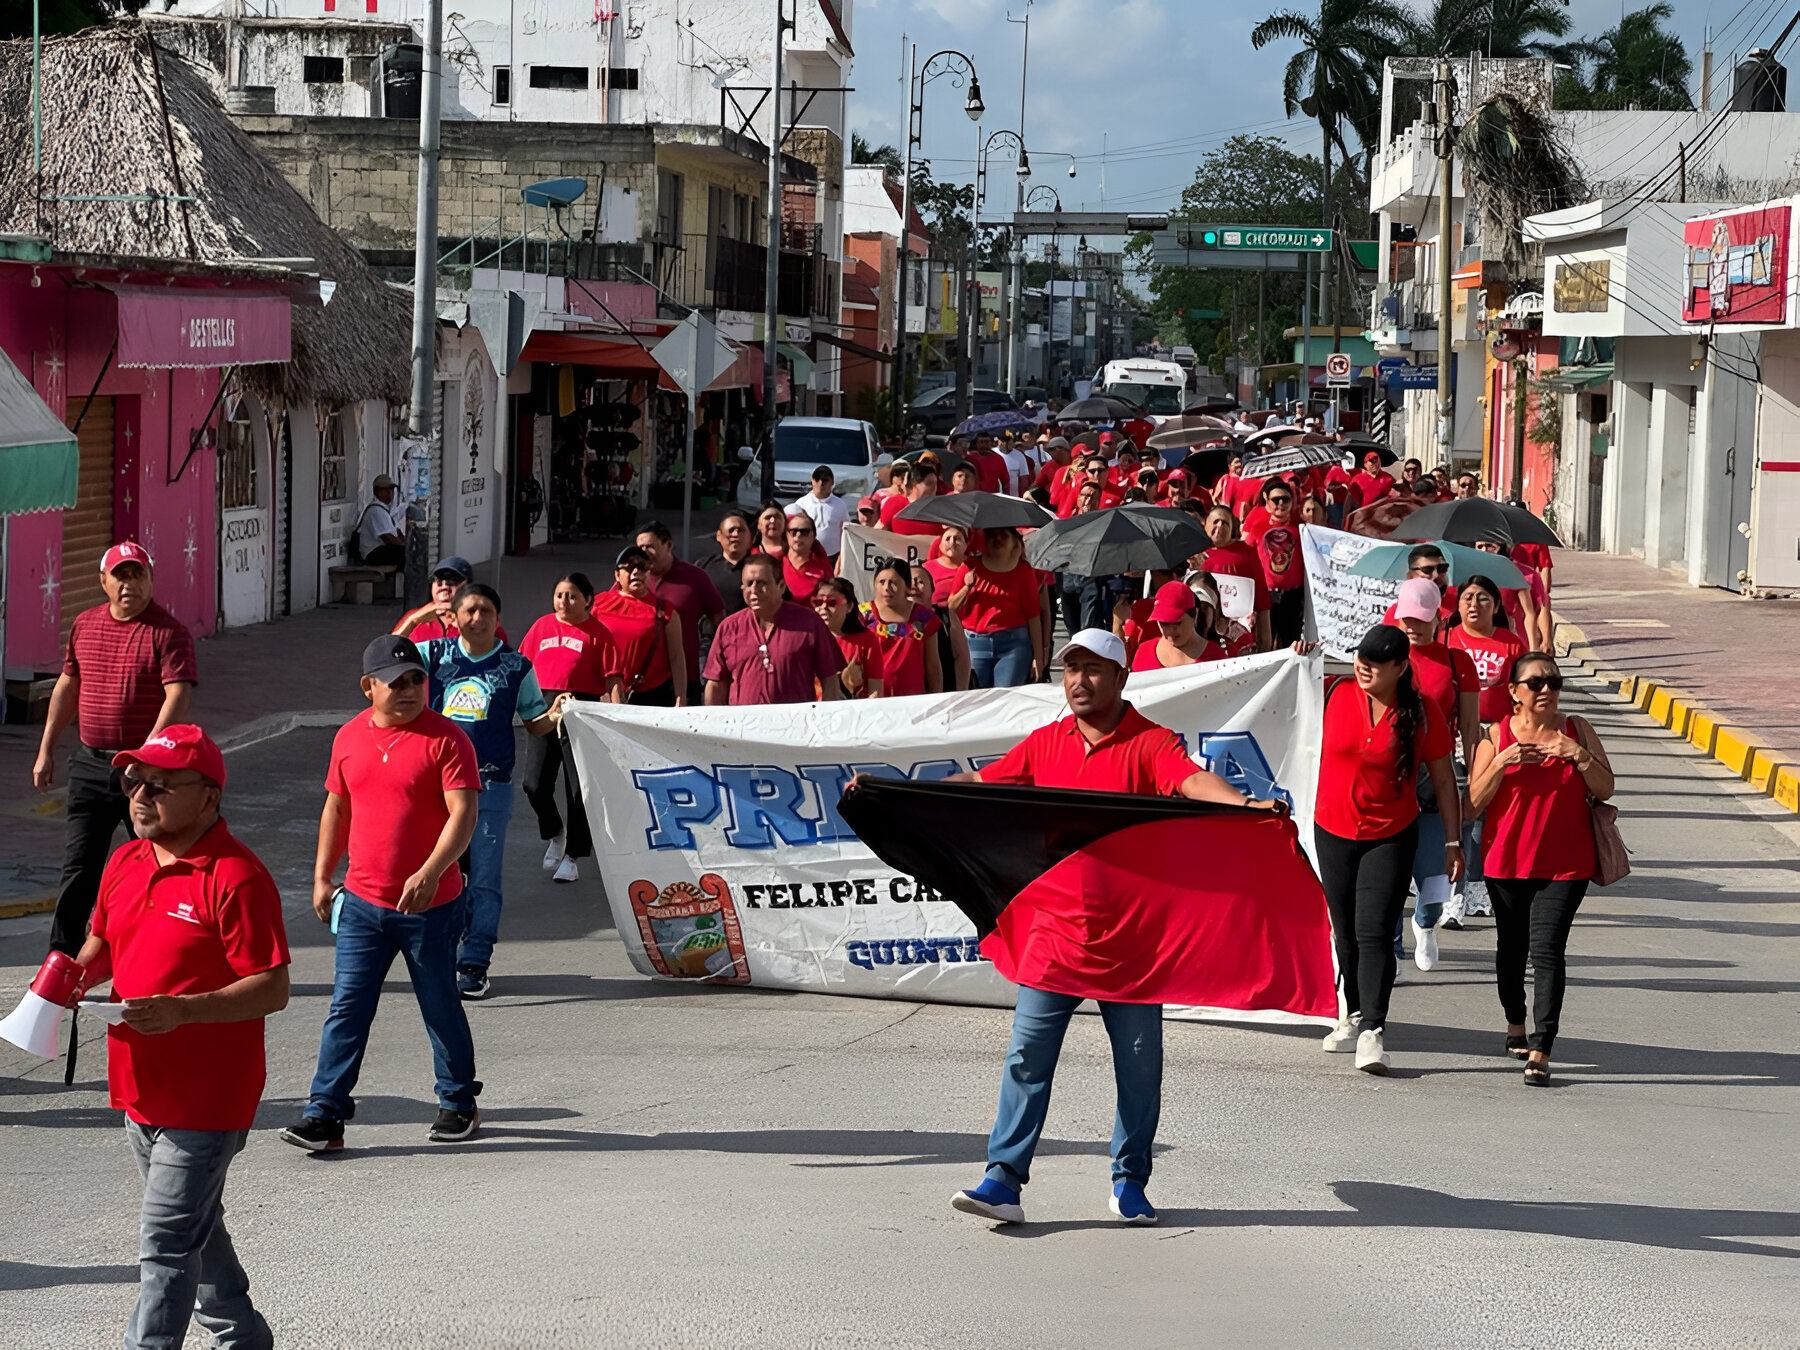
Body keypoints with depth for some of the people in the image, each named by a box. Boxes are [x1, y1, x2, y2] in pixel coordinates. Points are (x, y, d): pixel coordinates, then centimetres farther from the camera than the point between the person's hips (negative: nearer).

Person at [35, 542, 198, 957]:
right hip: (90, 764, 4)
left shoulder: (169, 633, -10)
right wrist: (46, 749, 18)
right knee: (78, 868, 2)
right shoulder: (85, 625, 9)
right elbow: (68, 685, 19)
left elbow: (178, 697, -19)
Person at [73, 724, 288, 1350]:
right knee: (195, 1231, 22)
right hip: (142, 1088, 9)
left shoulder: (235, 877, -18)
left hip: (206, 1098, -9)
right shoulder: (125, 864, 7)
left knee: (165, 1243, -9)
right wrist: (73, 976, 0)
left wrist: (184, 1009, -32)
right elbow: (103, 944, 23)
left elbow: (272, 989, -20)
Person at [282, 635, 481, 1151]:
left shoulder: (446, 738, -9)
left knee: (441, 1007, 10)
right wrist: (322, 875, 15)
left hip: (430, 905, -4)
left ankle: (459, 1104, 26)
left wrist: (429, 873, -29)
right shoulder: (349, 738, 7)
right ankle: (324, 1113, 1)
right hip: (361, 902, 4)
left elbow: (462, 814, -16)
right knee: (347, 1008, 0)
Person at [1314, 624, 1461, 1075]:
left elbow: (1443, 779, -1)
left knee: (1374, 931, -13)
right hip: (1334, 830, 3)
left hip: (1392, 836, -3)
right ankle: (1354, 1014, 31)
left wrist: (1453, 842, -1)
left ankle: (1372, 1032, -16)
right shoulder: (1336, 695, -5)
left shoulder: (1422, 714, -9)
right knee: (1346, 931, 13)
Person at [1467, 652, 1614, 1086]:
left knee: (1547, 949, -14)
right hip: (1507, 861, 1)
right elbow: (1475, 802, -4)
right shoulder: (1497, 735, 1)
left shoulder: (1576, 730, 4)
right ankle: (1515, 1024, 40)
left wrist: (1579, 755, -14)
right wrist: (1502, 762, -18)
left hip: (1565, 865, -1)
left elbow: (1605, 790, 1)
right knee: (1511, 947, 16)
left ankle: (1540, 1051, -17)